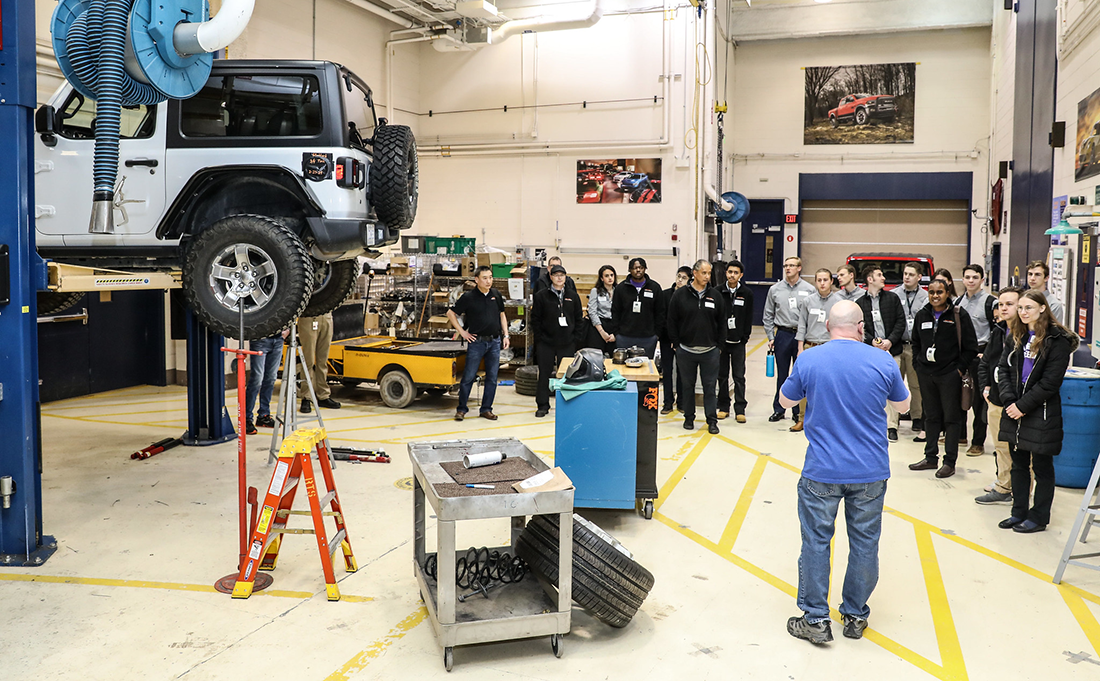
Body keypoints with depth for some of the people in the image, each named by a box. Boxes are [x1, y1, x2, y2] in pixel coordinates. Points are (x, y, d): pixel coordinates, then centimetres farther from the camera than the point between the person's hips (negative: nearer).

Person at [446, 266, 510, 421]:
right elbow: (450, 313, 0)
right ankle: (461, 409, 12)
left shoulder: (496, 295, 7)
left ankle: (486, 409, 16)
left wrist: (505, 335, 10)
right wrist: (462, 332, -3)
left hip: (494, 341, 4)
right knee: (469, 376, 1)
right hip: (476, 341, -4)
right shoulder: (469, 297, -7)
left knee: (492, 377, 6)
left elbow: (501, 315, 17)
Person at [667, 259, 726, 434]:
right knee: (687, 385, 9)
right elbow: (672, 321, 3)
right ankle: (689, 417, 22)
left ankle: (712, 420, 10)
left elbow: (722, 323, 10)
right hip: (686, 350, -1)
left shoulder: (715, 296, 5)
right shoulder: (680, 295, -1)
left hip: (710, 351, 1)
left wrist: (719, 345, 5)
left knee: (710, 386, 2)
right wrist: (676, 344, 0)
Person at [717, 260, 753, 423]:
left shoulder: (747, 293, 2)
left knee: (739, 377, 1)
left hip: (738, 342, 0)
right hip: (720, 340, 1)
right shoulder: (718, 292, 0)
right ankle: (723, 407, 17)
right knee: (722, 375, 8)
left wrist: (745, 338, -2)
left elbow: (749, 318, 4)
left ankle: (740, 409, 5)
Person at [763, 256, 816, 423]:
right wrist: (771, 337, 4)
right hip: (782, 335, 1)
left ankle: (798, 411, 14)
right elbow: (768, 316, 10)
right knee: (782, 375, 8)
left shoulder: (809, 290, 0)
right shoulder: (775, 289, 5)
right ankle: (779, 409, 18)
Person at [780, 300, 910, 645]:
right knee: (864, 544, 14)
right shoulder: (882, 361, -6)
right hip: (870, 473, 2)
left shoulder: (808, 360, -9)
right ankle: (855, 616, 27)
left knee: (816, 542, 8)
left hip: (822, 472, -1)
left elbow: (785, 400, 8)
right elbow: (902, 404, 11)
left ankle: (816, 620, 14)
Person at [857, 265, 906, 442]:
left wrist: (890, 340, -9)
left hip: (892, 350, 0)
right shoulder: (860, 303, 8)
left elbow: (901, 322, 4)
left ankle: (891, 427, 3)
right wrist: (872, 341, -11)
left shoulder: (892, 298, 8)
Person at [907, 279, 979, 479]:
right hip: (926, 374, 5)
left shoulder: (959, 315, -5)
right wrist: (918, 363, 10)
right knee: (931, 417, 12)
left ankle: (950, 461, 6)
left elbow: (971, 347, -4)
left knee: (951, 418, 1)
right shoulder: (922, 315, 9)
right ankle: (931, 457, 21)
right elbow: (915, 342, 20)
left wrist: (959, 369, -8)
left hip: (950, 374, -5)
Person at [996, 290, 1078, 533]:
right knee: (1018, 464, 15)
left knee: (1042, 467, 6)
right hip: (1014, 411, 6)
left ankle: (1039, 517, 16)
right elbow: (1003, 369, 6)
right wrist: (1009, 400, -8)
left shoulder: (1058, 340, -12)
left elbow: (1050, 382, -15)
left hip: (1042, 414, -6)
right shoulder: (1016, 337, 9)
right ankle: (1019, 512, 26)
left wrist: (1023, 405, -15)